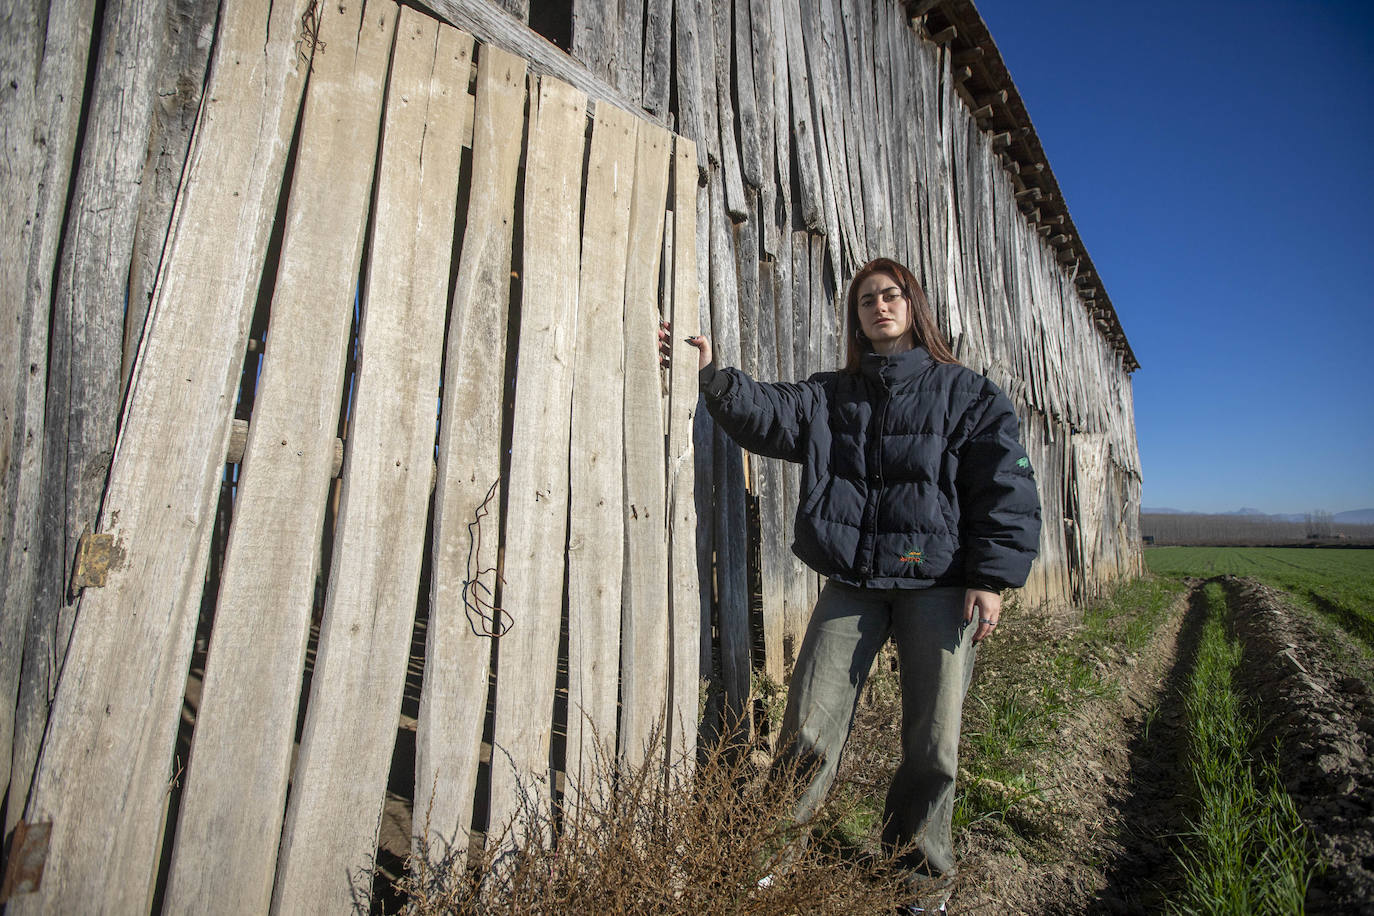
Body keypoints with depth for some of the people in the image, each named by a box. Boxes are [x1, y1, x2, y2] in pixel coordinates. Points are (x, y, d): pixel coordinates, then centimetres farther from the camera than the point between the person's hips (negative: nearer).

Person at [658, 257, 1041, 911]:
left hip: (938, 584, -1)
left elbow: (1006, 487, 1)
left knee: (933, 737, 7)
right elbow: (769, 415, 0)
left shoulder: (966, 394, 6)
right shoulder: (830, 396, 14)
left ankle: (922, 860, 31)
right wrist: (711, 374, -13)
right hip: (851, 584, 2)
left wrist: (992, 578, -7)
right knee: (808, 728, 1)